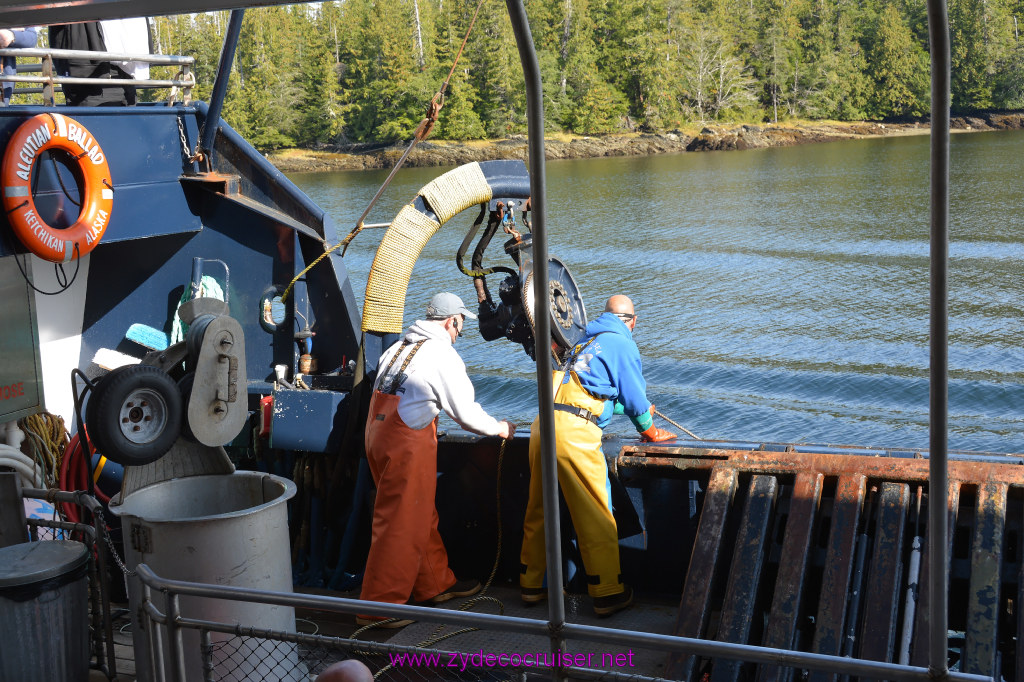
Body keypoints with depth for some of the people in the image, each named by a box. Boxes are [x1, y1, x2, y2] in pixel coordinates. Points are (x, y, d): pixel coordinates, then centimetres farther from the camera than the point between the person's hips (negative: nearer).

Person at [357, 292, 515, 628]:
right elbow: (466, 413, -6)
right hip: (407, 441, -9)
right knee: (400, 524, -3)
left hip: (379, 431, 9)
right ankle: (380, 607, 1)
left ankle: (435, 584, 31)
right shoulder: (443, 354, -9)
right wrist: (499, 428, 10)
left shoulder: (400, 346, 16)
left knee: (421, 515, 19)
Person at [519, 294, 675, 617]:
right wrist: (650, 432, 25)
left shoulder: (586, 340, 26)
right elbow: (634, 398, 4)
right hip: (574, 433, -8)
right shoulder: (622, 344, 3)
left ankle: (531, 584, 25)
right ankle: (607, 593, 6)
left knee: (538, 511, 16)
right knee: (596, 516, 0)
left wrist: (641, 409, 56)